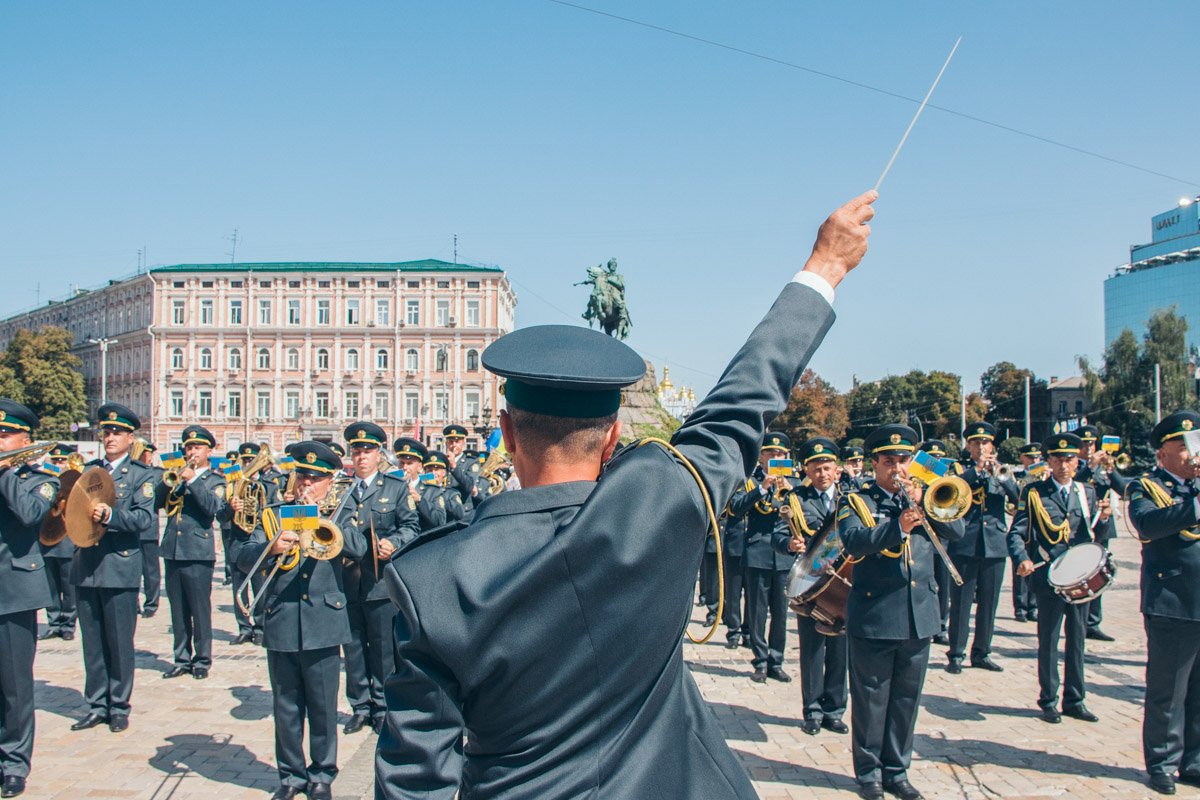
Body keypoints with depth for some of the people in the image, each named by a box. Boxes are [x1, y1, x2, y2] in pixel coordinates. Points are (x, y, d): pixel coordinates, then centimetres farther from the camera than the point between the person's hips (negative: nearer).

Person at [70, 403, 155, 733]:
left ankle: (119, 707, 13)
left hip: (120, 567, -4)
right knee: (92, 642, 11)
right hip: (86, 566, 4)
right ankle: (96, 706, 21)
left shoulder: (142, 475, 1)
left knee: (119, 642, 2)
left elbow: (144, 518, -11)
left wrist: (111, 515, -26)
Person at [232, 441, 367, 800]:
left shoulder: (338, 515, 8)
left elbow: (359, 548, -11)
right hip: (280, 625, 1)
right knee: (286, 707, 10)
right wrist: (271, 547, -20)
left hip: (323, 626, -1)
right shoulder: (274, 515, 10)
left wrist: (321, 516, -15)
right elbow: (243, 557, -1)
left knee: (323, 707, 6)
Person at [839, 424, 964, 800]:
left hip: (920, 616, 4)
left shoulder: (924, 498, 13)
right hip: (874, 616, -4)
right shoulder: (856, 502, 1)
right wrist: (897, 526, -30)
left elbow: (956, 531, -1)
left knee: (906, 699, 12)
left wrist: (922, 503, -14)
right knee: (870, 699, 5)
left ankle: (896, 770, 25)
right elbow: (853, 541, -18)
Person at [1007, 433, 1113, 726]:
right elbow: (1016, 532, -7)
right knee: (1048, 640, 3)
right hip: (1049, 577, -4)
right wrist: (1022, 558, -24)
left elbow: (1095, 534, 12)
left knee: (1076, 638, 11)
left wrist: (1103, 518, -9)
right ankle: (1048, 701, 14)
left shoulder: (1087, 491, 11)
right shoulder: (1033, 492, -2)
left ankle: (1074, 699, 22)